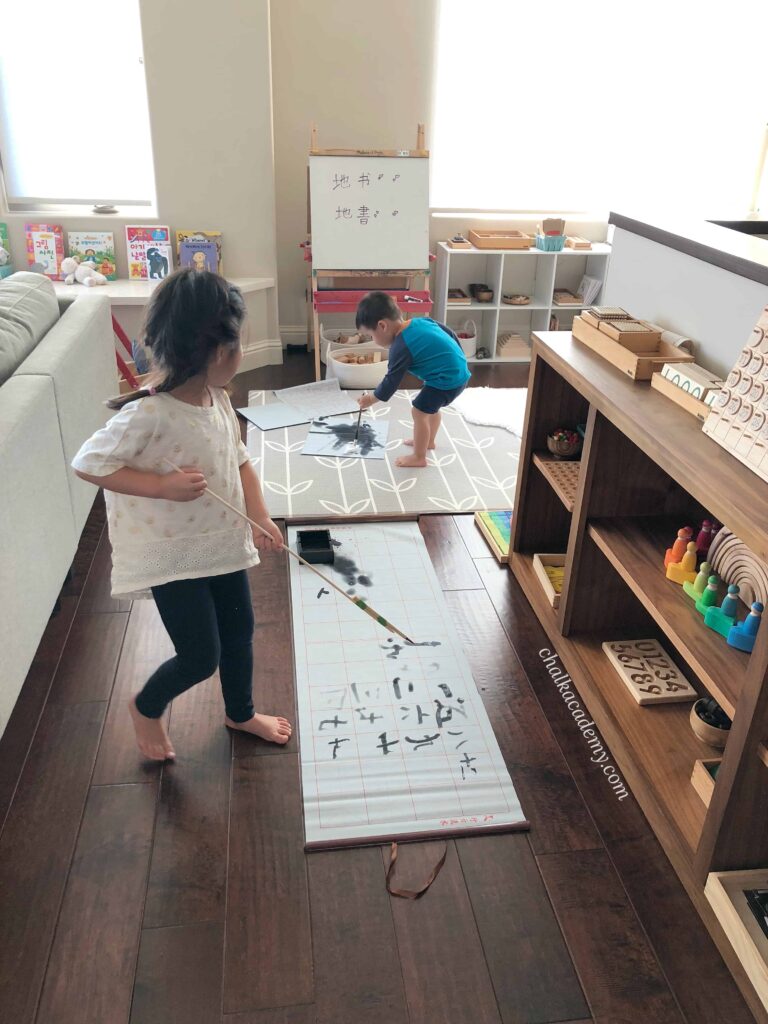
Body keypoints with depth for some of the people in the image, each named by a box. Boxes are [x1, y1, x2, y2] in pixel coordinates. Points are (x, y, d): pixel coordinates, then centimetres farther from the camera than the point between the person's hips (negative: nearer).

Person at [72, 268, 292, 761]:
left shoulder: (219, 400, -3)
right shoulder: (148, 413, -27)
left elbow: (239, 458, 9)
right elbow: (89, 462, -22)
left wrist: (259, 516, -3)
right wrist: (163, 485, -29)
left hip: (223, 542, 8)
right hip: (173, 556, -8)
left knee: (240, 633, 21)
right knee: (200, 658, 1)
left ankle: (241, 712, 48)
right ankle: (147, 708, 35)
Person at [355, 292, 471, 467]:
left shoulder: (401, 347, -18)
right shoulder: (421, 320, 4)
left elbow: (391, 381, -10)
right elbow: (448, 332, 14)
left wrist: (372, 399, 5)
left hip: (447, 380, -10)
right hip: (460, 371, 10)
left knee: (419, 412, 1)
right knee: (431, 408, 27)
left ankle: (419, 457, 13)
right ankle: (428, 441, 47)